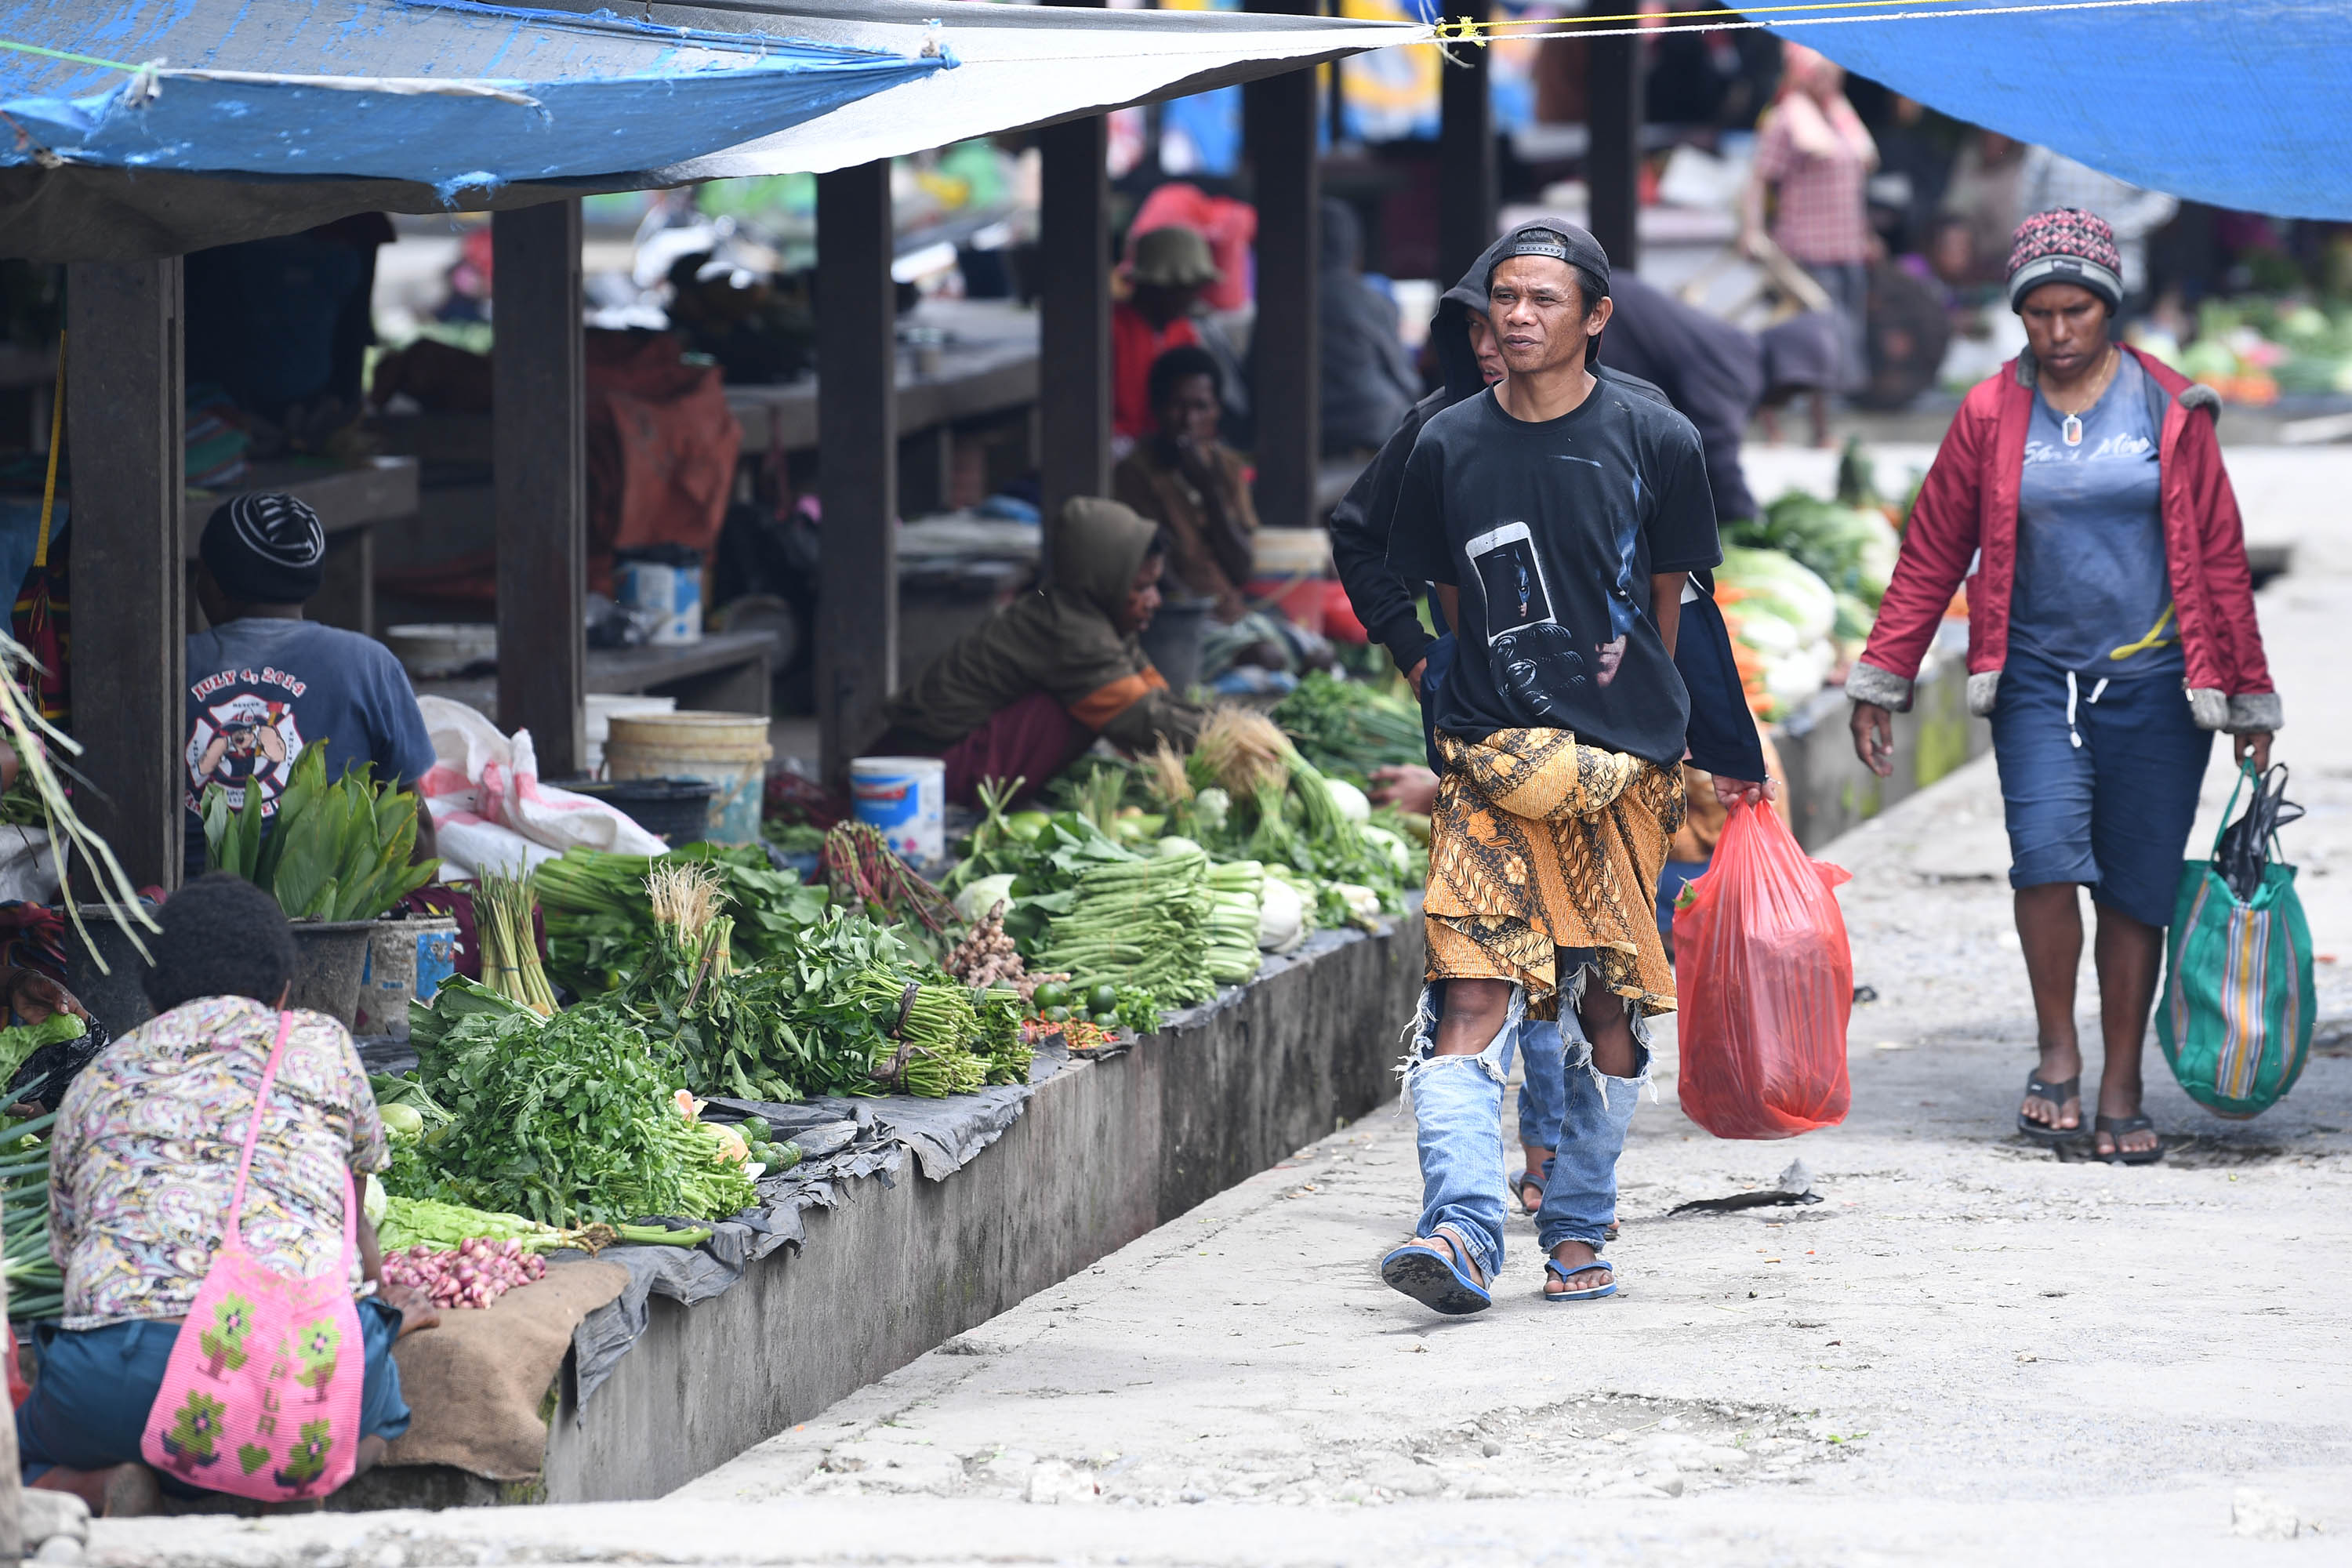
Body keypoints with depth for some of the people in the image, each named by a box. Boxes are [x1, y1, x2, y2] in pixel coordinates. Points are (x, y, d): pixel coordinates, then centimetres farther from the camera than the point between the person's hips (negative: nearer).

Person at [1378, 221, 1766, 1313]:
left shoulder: (1652, 440, 0)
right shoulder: (1449, 446, 5)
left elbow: (1667, 600, 9)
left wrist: (1623, 715, 11)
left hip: (1622, 766, 0)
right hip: (1490, 758, 1)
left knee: (1610, 1005, 6)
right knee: (1470, 996, -13)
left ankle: (1579, 1232, 20)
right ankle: (1463, 1233, -22)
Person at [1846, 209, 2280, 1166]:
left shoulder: (2169, 412, 3)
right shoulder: (1991, 414, 4)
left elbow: (2219, 558, 7)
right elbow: (1932, 553, 9)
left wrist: (2249, 700, 9)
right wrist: (1880, 681, 7)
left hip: (2153, 683, 0)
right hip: (2037, 681, 0)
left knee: (2136, 889, 2)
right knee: (2047, 851, -21)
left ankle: (2121, 1095, 12)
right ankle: (2058, 1053, -4)